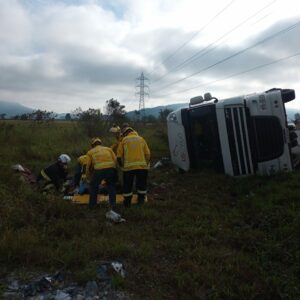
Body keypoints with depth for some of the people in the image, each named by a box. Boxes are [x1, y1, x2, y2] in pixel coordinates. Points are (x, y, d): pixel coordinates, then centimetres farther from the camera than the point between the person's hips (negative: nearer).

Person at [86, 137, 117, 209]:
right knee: (111, 186, 25)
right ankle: (113, 204, 20)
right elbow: (115, 160, 12)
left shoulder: (90, 152, 22)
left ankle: (92, 204, 27)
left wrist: (88, 178, 30)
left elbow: (88, 166, 18)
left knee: (93, 186, 24)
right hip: (111, 169, 2)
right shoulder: (108, 149, 25)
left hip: (99, 170, -1)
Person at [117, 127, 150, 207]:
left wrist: (122, 165, 19)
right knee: (141, 184, 18)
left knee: (127, 185, 12)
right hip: (142, 165, 2)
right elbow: (148, 154, 6)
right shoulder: (141, 139, 14)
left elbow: (119, 156, 5)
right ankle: (141, 200, 29)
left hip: (128, 166, -1)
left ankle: (127, 202, 22)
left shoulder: (124, 140, 10)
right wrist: (146, 164, 17)